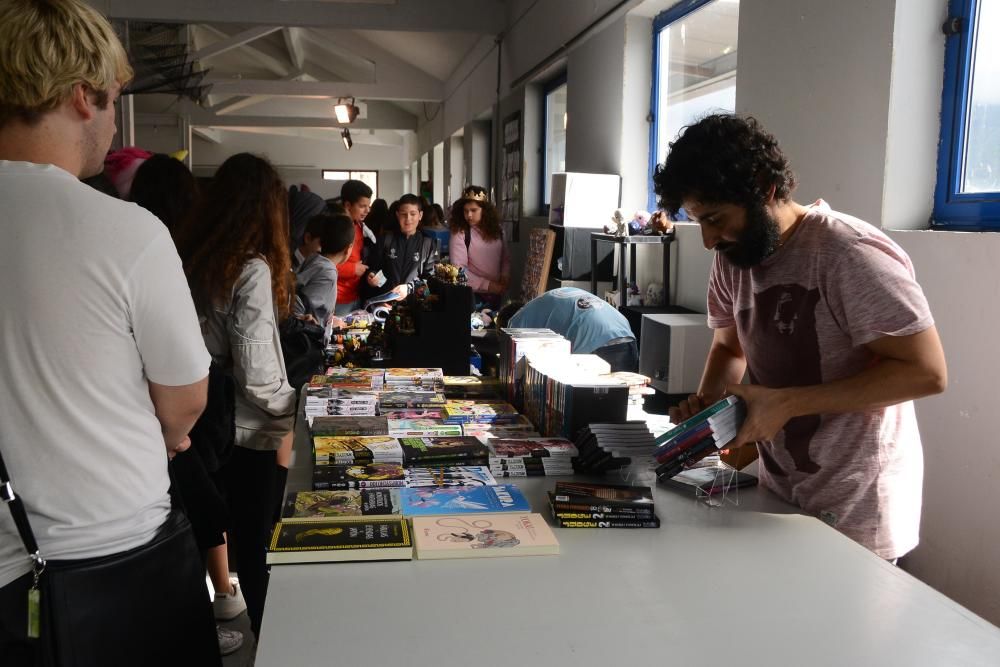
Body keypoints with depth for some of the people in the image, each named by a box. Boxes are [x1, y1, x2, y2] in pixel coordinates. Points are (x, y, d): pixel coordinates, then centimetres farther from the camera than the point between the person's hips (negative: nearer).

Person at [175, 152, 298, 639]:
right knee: (258, 544, 10)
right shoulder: (251, 269, -20)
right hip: (251, 434, -6)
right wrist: (293, 413, -5)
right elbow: (256, 375, -22)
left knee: (236, 534, 21)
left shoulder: (187, 257, -1)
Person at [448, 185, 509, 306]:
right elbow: (459, 269, -16)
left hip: (497, 294, 5)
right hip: (473, 295, -4)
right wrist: (488, 285, -18)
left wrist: (504, 279, -6)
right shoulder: (459, 233, -12)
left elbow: (506, 258, 11)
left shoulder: (497, 230, 3)